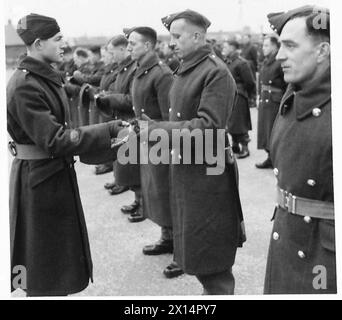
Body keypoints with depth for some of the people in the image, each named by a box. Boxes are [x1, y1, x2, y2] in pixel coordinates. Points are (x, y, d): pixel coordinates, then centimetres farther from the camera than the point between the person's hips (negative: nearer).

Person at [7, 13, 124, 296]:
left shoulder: (48, 78, 8)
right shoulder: (25, 86, -21)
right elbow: (54, 139, -25)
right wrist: (110, 131, -26)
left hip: (58, 173, 9)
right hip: (40, 179, -9)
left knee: (61, 250, 21)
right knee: (46, 255, 5)